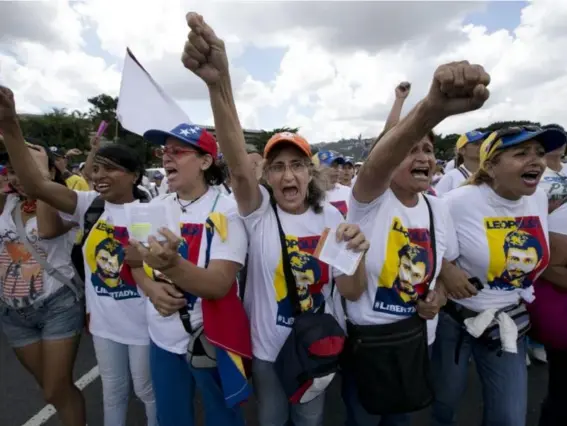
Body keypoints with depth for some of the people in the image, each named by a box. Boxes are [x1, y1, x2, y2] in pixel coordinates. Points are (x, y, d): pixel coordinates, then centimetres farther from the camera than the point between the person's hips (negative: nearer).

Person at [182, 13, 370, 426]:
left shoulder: (330, 216, -10)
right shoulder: (259, 211, -16)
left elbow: (352, 292, -9)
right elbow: (239, 164, -38)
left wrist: (356, 257, -32)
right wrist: (219, 83, -53)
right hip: (266, 349, -1)